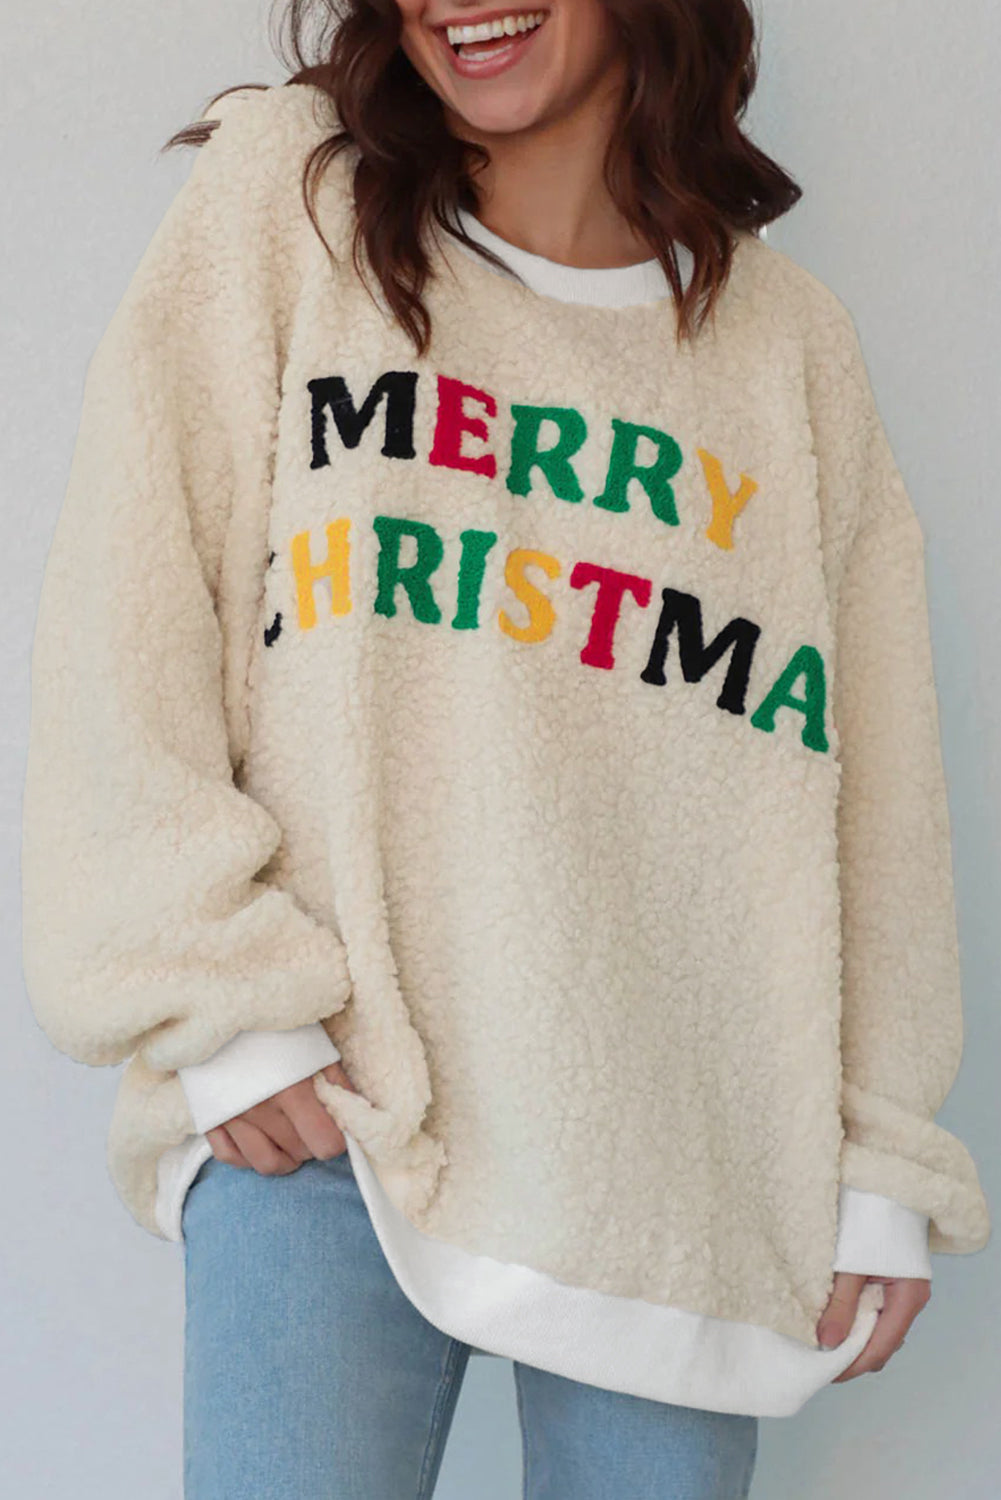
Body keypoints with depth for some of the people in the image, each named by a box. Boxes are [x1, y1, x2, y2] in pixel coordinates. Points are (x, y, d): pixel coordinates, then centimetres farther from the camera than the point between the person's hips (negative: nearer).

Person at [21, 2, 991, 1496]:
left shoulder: (793, 343, 11)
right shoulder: (285, 192, 5)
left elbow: (876, 774, 11)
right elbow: (130, 605, -2)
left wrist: (878, 1162, 8)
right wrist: (214, 992, -10)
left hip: (682, 1148, 3)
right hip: (319, 1105, -2)